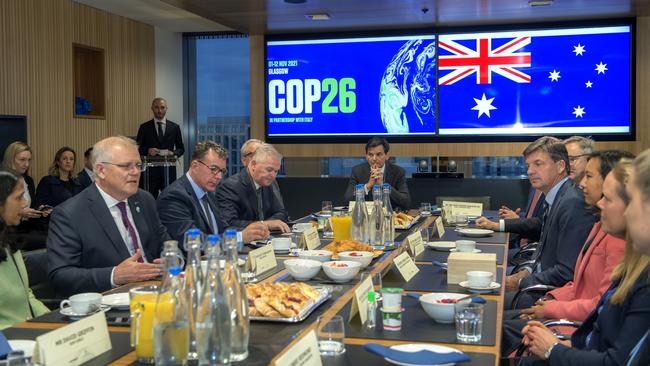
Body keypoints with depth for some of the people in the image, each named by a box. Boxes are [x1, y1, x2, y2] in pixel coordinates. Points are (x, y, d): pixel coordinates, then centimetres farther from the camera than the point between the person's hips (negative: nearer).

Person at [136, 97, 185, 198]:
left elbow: (181, 148, 14)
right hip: (151, 170, -1)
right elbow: (138, 148, 7)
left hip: (169, 170, 1)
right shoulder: (144, 127, 6)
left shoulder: (174, 127, 9)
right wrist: (147, 150, -13)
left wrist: (174, 153, -7)